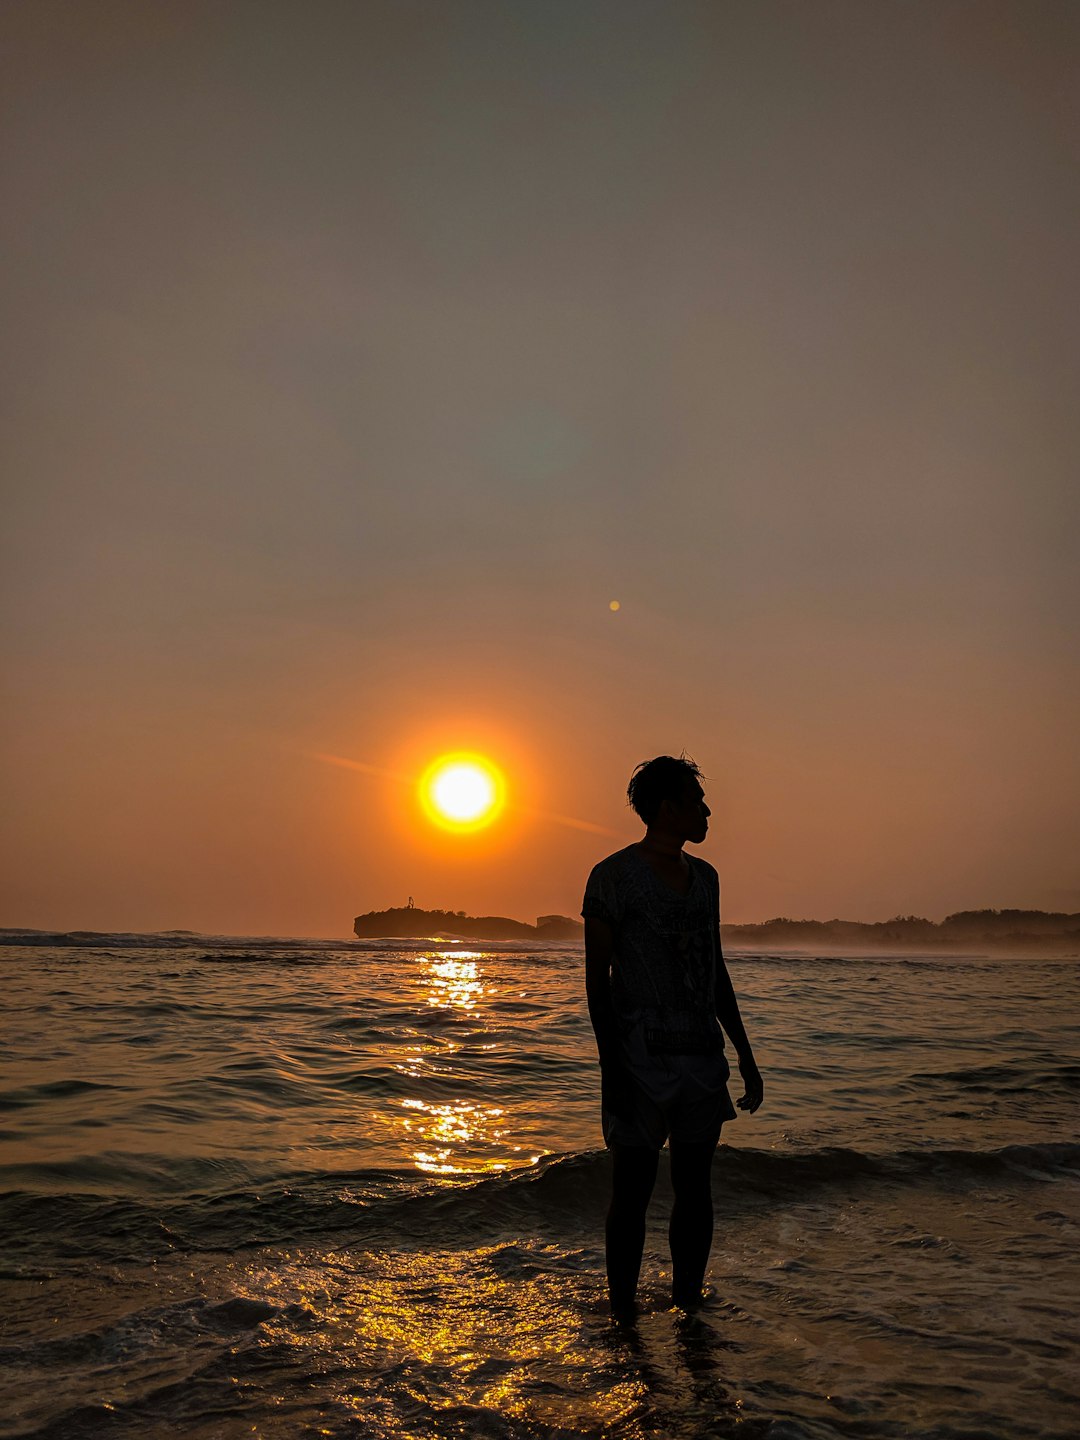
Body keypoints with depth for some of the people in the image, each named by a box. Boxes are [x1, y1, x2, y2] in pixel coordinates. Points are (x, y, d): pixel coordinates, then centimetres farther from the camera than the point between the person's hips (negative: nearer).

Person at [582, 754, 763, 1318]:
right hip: (640, 1061, -6)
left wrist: (744, 1054, 18)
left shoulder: (705, 877, 14)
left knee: (695, 1190, 11)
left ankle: (688, 1302, 23)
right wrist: (611, 1067, -14)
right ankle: (622, 1312, 14)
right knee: (631, 1192, 2)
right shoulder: (614, 876, -5)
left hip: (703, 1060, 6)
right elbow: (597, 978, -7)